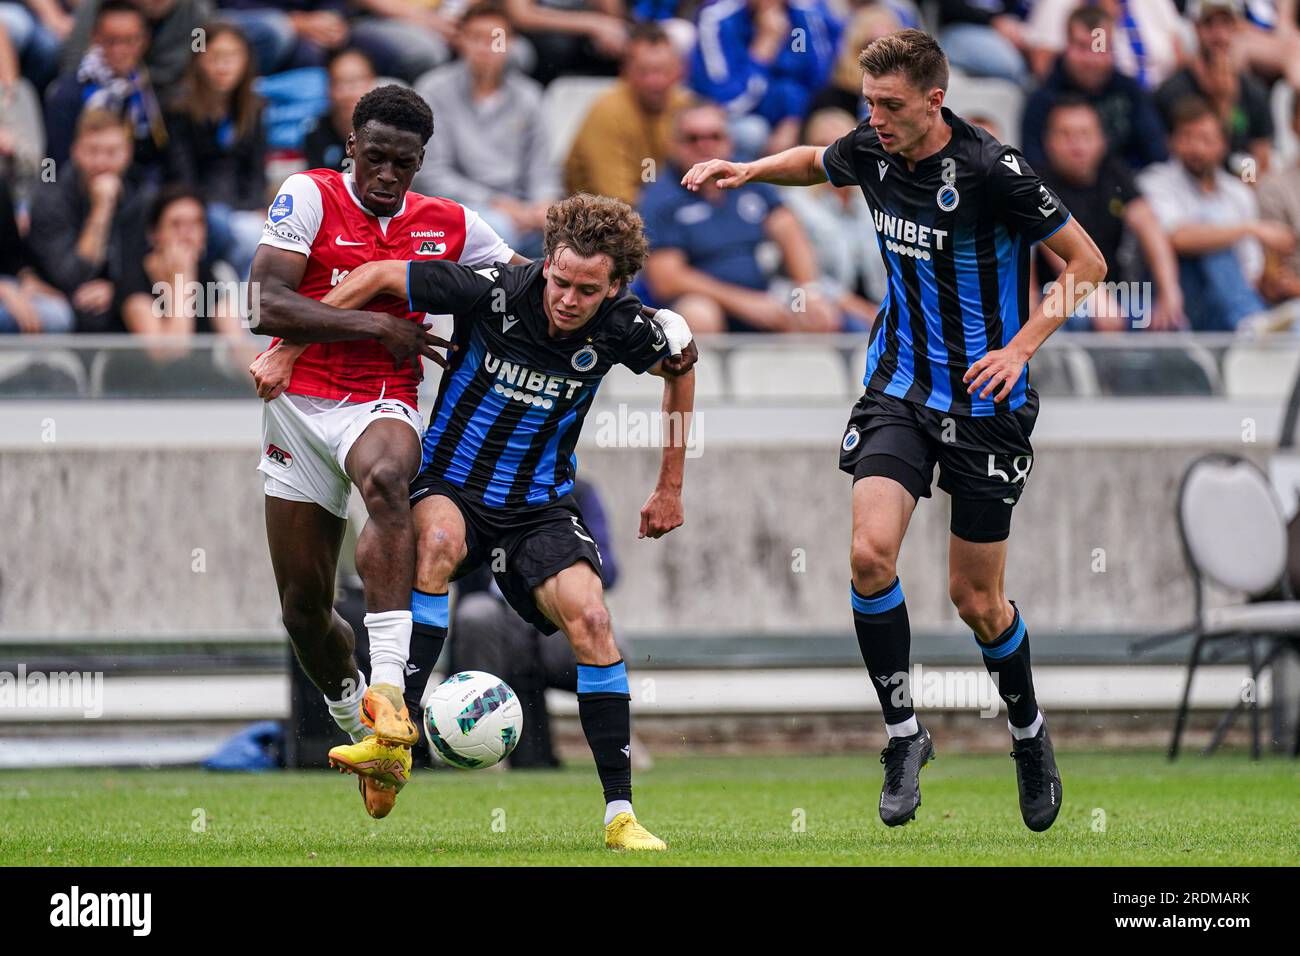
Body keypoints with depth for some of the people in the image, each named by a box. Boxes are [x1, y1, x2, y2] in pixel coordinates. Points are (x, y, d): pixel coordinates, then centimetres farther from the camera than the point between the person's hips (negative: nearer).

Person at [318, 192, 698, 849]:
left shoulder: (622, 328, -13)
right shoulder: (494, 291, -21)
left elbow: (680, 363, 11)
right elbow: (378, 276, -10)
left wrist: (670, 487, 14)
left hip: (539, 506, 2)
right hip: (450, 488, -2)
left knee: (590, 619, -19)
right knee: (438, 539, -37)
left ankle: (620, 814, -12)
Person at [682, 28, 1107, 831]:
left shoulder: (991, 170, -20)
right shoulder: (873, 153, -3)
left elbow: (1087, 262, -12)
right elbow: (816, 162, 22)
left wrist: (1021, 348, -20)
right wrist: (746, 170, 4)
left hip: (986, 402, -4)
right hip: (899, 387, 4)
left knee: (976, 598, 3)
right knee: (871, 552, -17)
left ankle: (1029, 732, 30)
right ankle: (904, 733, -1)